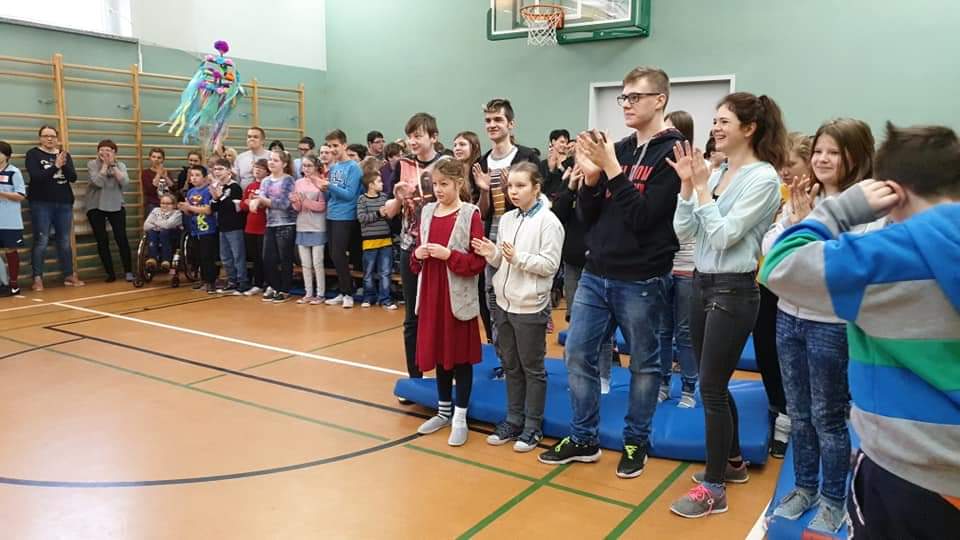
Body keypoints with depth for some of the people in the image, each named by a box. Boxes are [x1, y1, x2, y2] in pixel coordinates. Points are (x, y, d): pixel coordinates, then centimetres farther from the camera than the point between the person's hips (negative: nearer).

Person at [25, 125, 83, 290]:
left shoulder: (65, 154, 11)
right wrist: (55, 166, -22)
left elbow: (73, 177, -1)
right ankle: (37, 278, -1)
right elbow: (36, 176, -13)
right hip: (41, 204, -3)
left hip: (64, 203, 3)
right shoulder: (33, 154, 1)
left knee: (65, 241, 8)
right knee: (41, 241, -5)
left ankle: (69, 275, 16)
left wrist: (64, 164, -19)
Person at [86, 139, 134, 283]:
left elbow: (124, 182, -15)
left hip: (116, 206, 1)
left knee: (121, 238, -7)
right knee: (102, 241, 1)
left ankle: (128, 272, -1)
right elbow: (98, 182, -20)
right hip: (95, 207, -1)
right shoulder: (92, 164, -3)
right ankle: (110, 273, 8)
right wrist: (105, 164, -14)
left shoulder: (120, 165, 3)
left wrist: (112, 165, -15)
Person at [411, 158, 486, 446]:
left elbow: (478, 261, -12)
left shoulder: (471, 214, -9)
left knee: (461, 355, 5)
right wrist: (418, 255, -5)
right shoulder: (427, 211, 8)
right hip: (431, 293, 6)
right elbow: (417, 255, 16)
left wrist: (449, 255, -22)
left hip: (459, 296, -5)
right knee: (438, 352, 15)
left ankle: (460, 417, 17)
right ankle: (444, 410, 30)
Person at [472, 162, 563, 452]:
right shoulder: (506, 219, 8)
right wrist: (491, 254, -7)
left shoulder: (548, 221, -12)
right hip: (505, 304, 7)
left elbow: (550, 265, -15)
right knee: (510, 365, 16)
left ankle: (533, 427, 19)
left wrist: (518, 257, -24)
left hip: (530, 307, -7)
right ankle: (514, 420, 29)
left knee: (532, 368, 6)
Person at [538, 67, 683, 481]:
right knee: (578, 354, 9)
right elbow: (587, 216, 8)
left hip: (641, 281, -6)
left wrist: (612, 168, -19)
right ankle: (583, 439, 24)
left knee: (643, 364, 10)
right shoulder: (618, 149, 9)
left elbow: (643, 217, -19)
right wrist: (591, 177, -8)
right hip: (595, 274, 6)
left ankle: (636, 442, 28)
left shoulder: (672, 153, -9)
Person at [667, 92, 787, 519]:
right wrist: (687, 184, -4)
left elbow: (723, 235, -19)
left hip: (734, 291, -8)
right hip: (701, 284, 8)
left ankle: (713, 489, 11)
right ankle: (732, 462, 36)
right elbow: (683, 233, 4)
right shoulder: (714, 173, 7)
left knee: (710, 388, -3)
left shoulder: (763, 178, -12)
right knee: (713, 385, 17)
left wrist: (702, 187, -13)